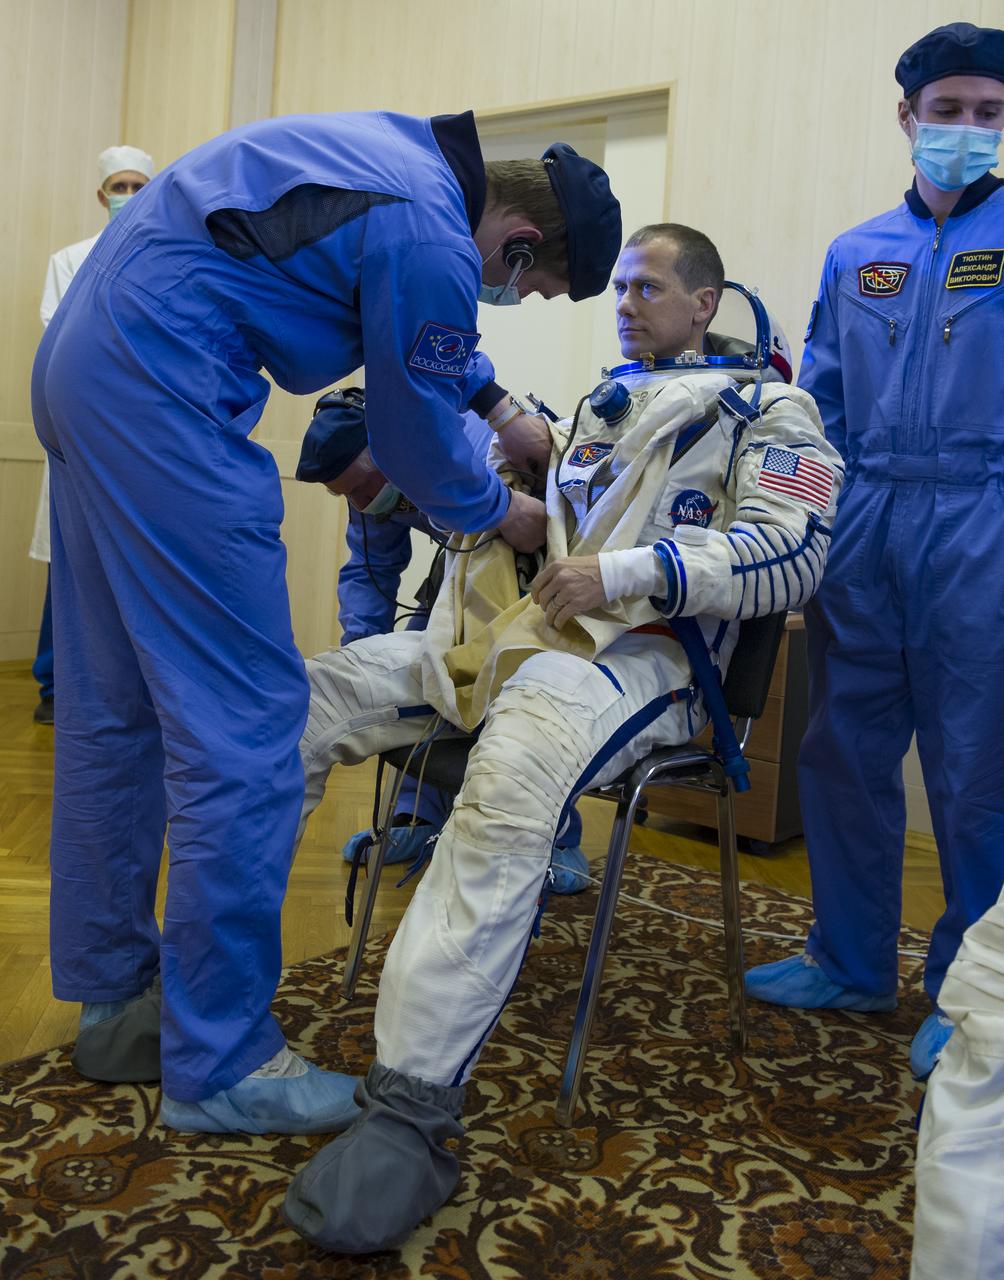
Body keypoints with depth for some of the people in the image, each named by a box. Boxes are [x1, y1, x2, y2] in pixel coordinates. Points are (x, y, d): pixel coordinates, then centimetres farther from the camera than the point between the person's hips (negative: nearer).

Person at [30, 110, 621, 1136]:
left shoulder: (408, 158, 16)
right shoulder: (433, 242, -14)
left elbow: (425, 357, 32)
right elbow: (415, 443, -3)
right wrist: (503, 512, 14)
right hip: (164, 391, -11)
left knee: (114, 707, 13)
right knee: (242, 723, -8)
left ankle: (117, 1004, 27)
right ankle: (219, 1065, 2)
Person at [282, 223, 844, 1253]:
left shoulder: (765, 409, 8)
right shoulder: (608, 401, 29)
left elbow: (791, 553, -7)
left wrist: (623, 572, -16)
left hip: (636, 649, -7)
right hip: (511, 624, 7)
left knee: (510, 785, -40)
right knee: (301, 700, -9)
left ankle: (411, 1110, -38)